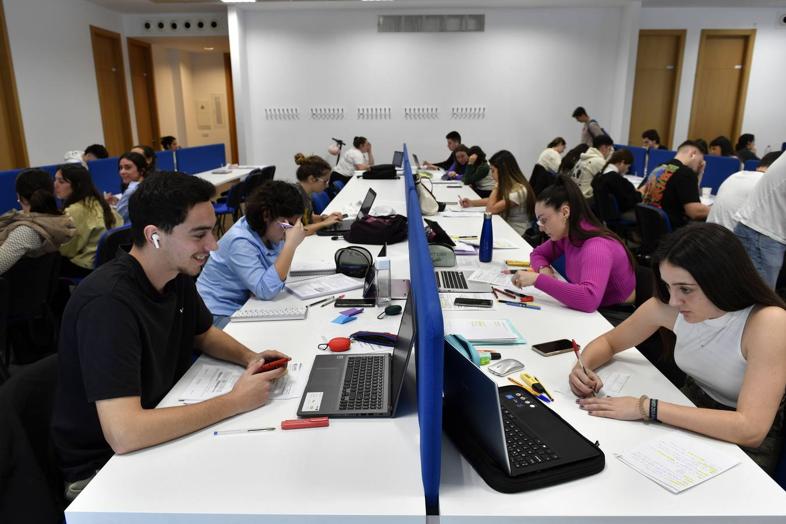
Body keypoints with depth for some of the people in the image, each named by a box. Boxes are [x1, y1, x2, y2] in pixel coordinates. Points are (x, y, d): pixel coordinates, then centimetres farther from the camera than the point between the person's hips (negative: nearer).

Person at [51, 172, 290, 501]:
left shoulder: (178, 275, -4)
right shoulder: (108, 302, -29)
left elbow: (203, 335, 14)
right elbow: (123, 434, -35)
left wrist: (249, 358, -7)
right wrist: (234, 402, -28)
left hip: (159, 432, 7)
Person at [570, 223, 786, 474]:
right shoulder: (667, 307, -16)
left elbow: (751, 429, -35)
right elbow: (608, 342, 2)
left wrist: (647, 408, -34)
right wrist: (583, 366, -20)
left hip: (745, 444, -3)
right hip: (692, 415, 4)